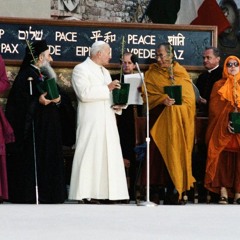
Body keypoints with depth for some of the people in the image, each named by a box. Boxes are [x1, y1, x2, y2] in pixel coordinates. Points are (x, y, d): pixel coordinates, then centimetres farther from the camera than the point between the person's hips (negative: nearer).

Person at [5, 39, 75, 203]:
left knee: (50, 159, 6)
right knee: (32, 159, -9)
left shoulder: (48, 76, 18)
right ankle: (29, 194, -6)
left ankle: (47, 192, 9)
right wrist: (38, 101, -25)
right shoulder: (26, 76, -7)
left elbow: (61, 95, 14)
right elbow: (18, 100, -16)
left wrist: (58, 99, -8)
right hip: (33, 127, -8)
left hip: (50, 128, 8)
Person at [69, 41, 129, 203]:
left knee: (107, 156, 4)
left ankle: (103, 192, 6)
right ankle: (86, 194, -9)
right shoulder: (81, 69, -4)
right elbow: (84, 93, -18)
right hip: (91, 121, -8)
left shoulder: (105, 72, 24)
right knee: (90, 156, -10)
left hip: (107, 121, 8)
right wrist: (107, 88, -17)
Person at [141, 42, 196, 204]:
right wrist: (163, 100, -18)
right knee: (158, 153, -8)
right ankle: (154, 194, -6)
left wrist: (173, 102, -7)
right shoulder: (152, 73, 8)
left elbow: (189, 98, 8)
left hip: (178, 122, 1)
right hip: (159, 120, -1)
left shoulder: (181, 73, 10)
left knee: (176, 153, -3)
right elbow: (148, 95, -2)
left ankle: (173, 195, -1)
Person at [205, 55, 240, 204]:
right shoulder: (219, 86, 14)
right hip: (222, 129, 0)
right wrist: (226, 122, -12)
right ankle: (223, 192, -10)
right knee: (223, 157, -9)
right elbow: (215, 108, 4)